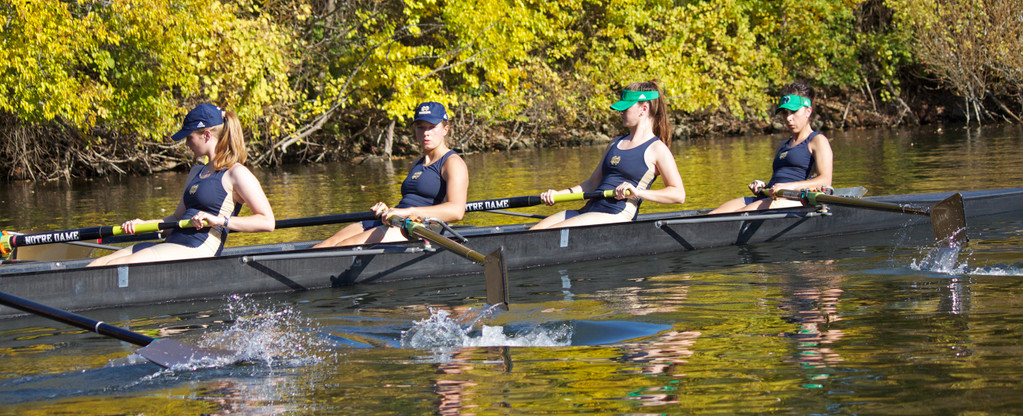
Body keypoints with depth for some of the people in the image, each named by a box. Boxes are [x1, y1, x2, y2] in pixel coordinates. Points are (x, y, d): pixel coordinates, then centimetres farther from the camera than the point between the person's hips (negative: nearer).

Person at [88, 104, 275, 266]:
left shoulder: (235, 173, -4)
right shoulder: (196, 173, 24)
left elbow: (267, 221, -11)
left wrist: (220, 220, -18)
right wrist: (142, 224, 13)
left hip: (197, 250, -9)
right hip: (172, 245, 9)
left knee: (115, 266, -24)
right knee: (99, 264, -6)